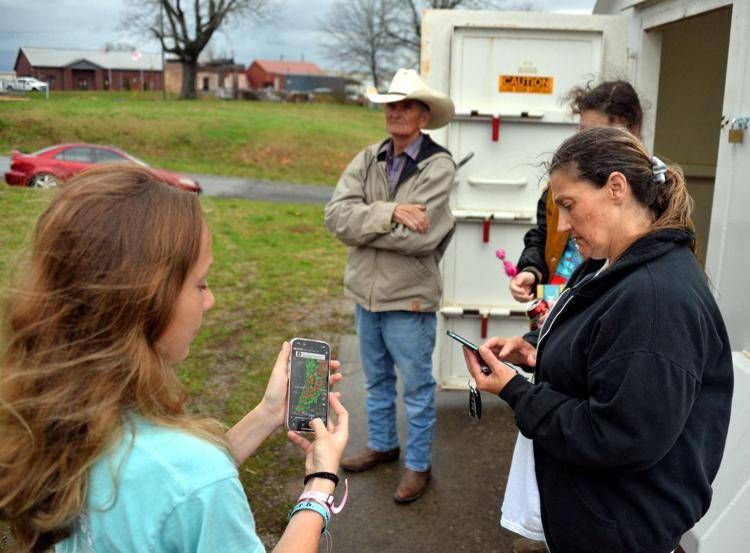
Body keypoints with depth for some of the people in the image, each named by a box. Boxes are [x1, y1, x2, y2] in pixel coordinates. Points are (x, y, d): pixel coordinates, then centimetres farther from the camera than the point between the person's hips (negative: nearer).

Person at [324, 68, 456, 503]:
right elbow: (336, 214, -11)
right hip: (367, 291, 6)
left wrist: (362, 225, -14)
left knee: (417, 387, 9)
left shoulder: (439, 166, -15)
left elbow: (417, 236, -25)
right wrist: (389, 211, -24)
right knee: (377, 379, 22)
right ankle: (382, 444, 43)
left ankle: (419, 466, 26)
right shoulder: (368, 160, 1)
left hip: (409, 299, -6)